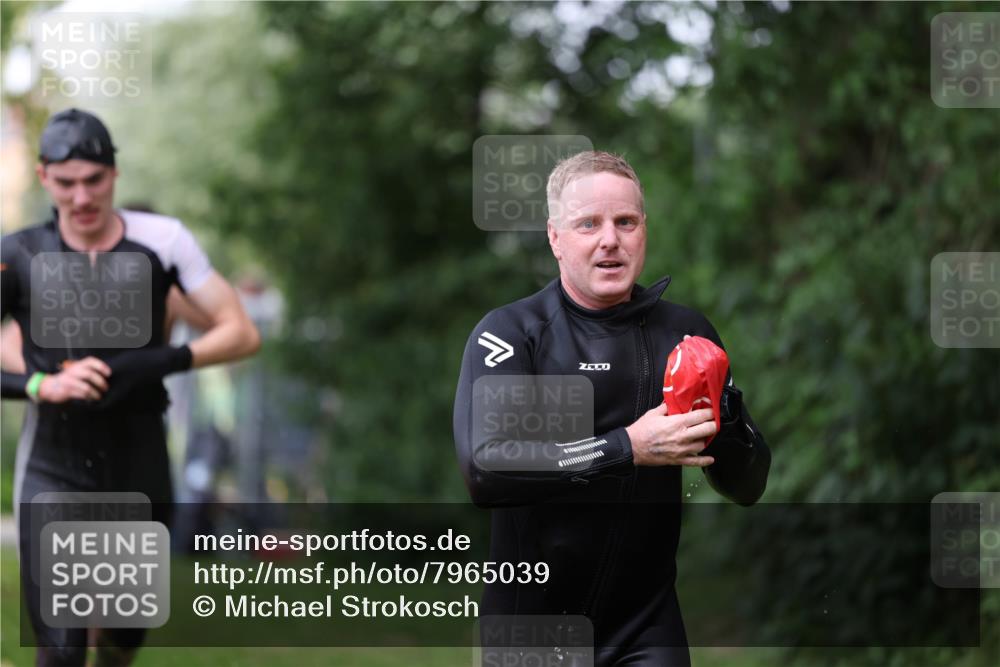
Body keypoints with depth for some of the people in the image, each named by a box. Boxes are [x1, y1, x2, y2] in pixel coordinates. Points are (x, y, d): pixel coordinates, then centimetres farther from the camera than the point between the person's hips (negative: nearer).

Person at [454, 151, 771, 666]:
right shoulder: (511, 331, -8)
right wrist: (628, 447, -27)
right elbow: (483, 468, -23)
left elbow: (746, 487, 6)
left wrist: (724, 417, -15)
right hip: (530, 622, -2)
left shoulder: (686, 331, 5)